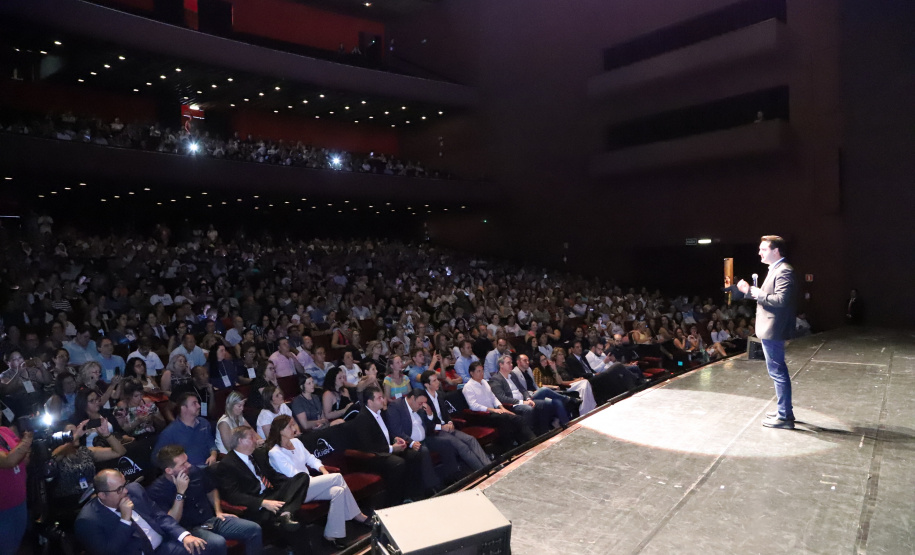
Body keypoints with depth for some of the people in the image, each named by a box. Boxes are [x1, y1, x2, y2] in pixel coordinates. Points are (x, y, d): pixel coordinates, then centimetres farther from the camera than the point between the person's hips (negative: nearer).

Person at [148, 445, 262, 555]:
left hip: (212, 520, 5)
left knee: (254, 529, -13)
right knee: (218, 542, -37)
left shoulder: (195, 471, 0)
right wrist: (180, 492, -25)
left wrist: (218, 511, 8)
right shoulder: (156, 490, -14)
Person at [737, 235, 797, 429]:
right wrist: (749, 290, 7)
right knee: (779, 371, 17)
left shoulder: (784, 271, -17)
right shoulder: (775, 269, 15)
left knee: (777, 372, -4)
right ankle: (785, 411, 28)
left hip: (773, 330, -11)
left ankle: (784, 417, 4)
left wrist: (757, 293, -17)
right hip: (769, 329, 11)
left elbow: (781, 299, -27)